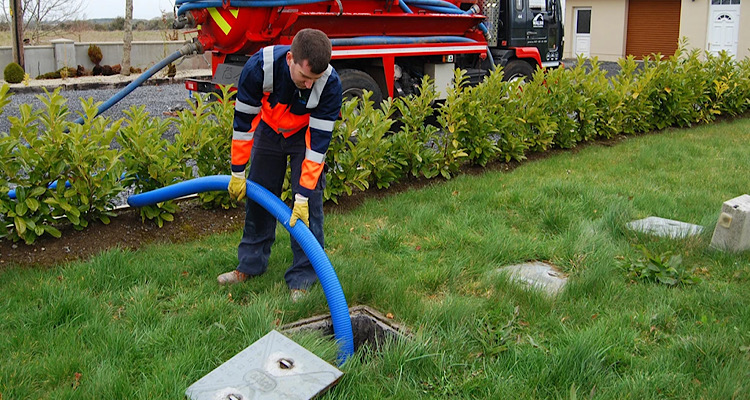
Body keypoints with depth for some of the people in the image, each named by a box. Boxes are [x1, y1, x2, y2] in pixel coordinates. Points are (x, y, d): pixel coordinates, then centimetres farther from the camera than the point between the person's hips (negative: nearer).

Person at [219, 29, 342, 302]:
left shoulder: (331, 84, -35)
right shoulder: (259, 67, -34)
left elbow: (318, 142, -31)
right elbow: (243, 120, -21)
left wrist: (303, 196, -31)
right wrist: (237, 172, -15)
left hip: (306, 134, -2)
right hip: (269, 129, 2)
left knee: (309, 205, -10)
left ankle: (302, 279, 1)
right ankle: (250, 265, 26)